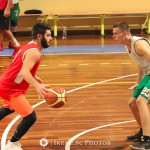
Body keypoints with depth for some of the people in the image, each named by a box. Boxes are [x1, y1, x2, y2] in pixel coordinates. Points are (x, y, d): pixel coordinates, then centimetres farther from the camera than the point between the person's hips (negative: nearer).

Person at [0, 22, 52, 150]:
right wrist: (37, 86, -48)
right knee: (30, 117, -10)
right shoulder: (34, 52, -22)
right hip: (11, 89, -11)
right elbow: (24, 72, -37)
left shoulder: (29, 47, 9)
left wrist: (34, 77, 20)